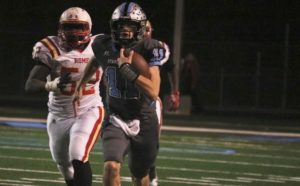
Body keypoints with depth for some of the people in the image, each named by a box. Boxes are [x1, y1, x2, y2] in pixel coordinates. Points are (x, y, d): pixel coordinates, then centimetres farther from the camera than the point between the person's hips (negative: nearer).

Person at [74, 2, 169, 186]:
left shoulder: (149, 50, -18)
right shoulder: (104, 46, -7)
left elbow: (153, 92, -29)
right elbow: (95, 62, 21)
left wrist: (126, 68, -32)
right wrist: (80, 86, 32)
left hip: (144, 122, -1)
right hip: (116, 120, 1)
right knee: (111, 167, -23)